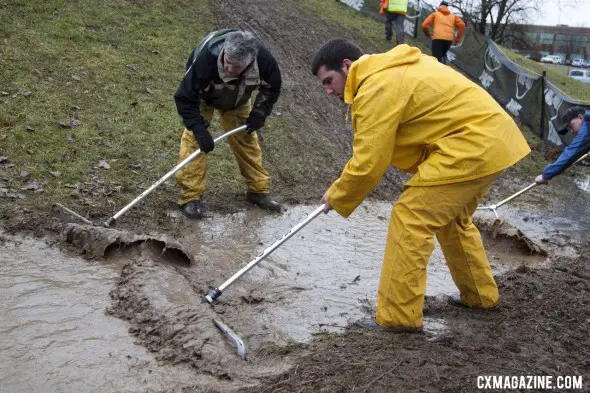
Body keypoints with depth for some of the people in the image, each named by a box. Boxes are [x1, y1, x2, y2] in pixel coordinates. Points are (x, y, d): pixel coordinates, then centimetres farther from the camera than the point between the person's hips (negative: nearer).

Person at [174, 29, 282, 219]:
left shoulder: (264, 59, -35)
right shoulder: (206, 59, -45)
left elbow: (272, 88, -11)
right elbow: (185, 98, -33)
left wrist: (259, 114, -20)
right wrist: (200, 130, -38)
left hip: (238, 100, 3)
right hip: (203, 98, -3)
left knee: (247, 139, 4)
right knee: (194, 139, -14)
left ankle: (259, 190, 19)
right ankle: (190, 197, -8)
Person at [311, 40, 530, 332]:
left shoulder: (376, 89, -16)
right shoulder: (390, 70, 16)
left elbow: (368, 164, -15)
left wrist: (336, 198, 1)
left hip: (472, 144, -11)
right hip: (492, 136, 11)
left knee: (409, 219, -8)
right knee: (453, 218, 25)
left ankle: (397, 316, -1)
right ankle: (479, 295, 39)